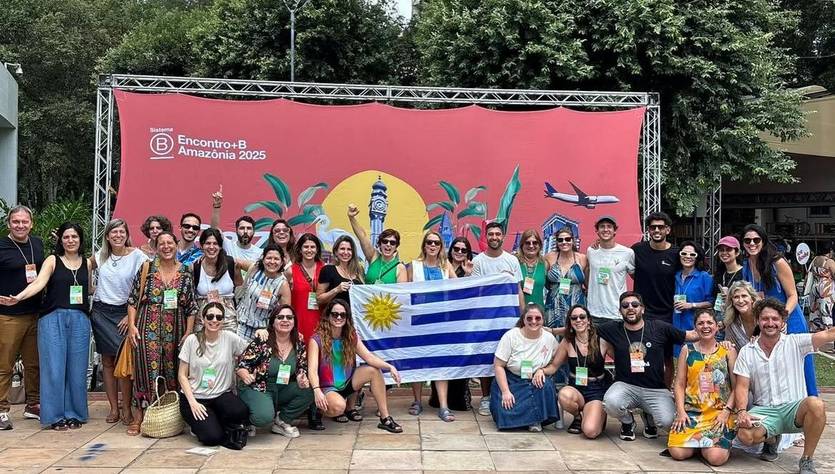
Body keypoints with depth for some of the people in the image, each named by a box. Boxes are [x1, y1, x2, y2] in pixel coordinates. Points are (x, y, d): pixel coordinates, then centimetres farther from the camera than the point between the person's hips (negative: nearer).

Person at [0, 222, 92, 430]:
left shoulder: (86, 263, 10)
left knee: (77, 368, 4)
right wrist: (18, 297, -28)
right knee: (54, 368, -2)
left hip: (79, 319, 2)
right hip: (53, 318, -2)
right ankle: (56, 415, 8)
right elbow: (39, 283, -13)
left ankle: (74, 414, 15)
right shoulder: (52, 260, 2)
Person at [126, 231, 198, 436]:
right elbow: (133, 299, 4)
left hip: (175, 330, 2)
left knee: (173, 371, 6)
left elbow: (192, 306, 7)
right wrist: (132, 325, -5)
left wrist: (189, 332, 1)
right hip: (148, 327, -1)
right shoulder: (147, 268, 3)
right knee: (147, 368, -2)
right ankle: (140, 413, 7)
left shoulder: (186, 271, 6)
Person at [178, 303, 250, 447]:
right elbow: (182, 375, -3)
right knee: (212, 437, -23)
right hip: (195, 396, -2)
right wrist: (192, 402, -11)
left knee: (241, 413, -30)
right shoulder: (192, 340, -5)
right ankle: (200, 425, 13)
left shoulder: (229, 338, -2)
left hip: (221, 395, 2)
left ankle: (214, 422, 3)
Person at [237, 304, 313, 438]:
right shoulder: (262, 341, -16)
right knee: (265, 417, -34)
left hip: (282, 390, 5)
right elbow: (242, 364, -13)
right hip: (255, 389, -5)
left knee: (308, 391, -20)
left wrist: (302, 379, -17)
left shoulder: (299, 343, -3)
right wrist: (245, 376, -35)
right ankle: (246, 420, 4)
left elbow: (302, 368, 6)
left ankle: (282, 421, 1)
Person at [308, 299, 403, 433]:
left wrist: (389, 367, -24)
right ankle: (318, 408, -1)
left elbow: (369, 357, -7)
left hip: (346, 383, 6)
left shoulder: (351, 337, 0)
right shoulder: (317, 340, -16)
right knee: (338, 406, -37)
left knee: (374, 370, -10)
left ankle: (385, 419, -7)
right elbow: (312, 370, -24)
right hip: (327, 388, -6)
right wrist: (317, 390, -42)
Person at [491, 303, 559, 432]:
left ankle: (536, 419, -6)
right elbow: (498, 365, -12)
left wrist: (542, 370, -16)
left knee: (547, 386, -30)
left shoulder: (549, 338, -4)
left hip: (535, 382, 3)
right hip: (510, 381, -3)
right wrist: (505, 392, -18)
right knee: (506, 414, -24)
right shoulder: (511, 336, -13)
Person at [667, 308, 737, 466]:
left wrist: (727, 411, -11)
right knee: (678, 452, -18)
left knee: (716, 458, -24)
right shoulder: (687, 350, 9)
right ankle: (700, 442, 14)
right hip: (691, 411, 2)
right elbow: (679, 384, 7)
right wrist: (681, 411, -6)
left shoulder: (728, 351, 5)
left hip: (719, 413, -1)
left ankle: (703, 442, 11)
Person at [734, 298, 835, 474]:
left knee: (815, 404, -36)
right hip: (763, 410, 1)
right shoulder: (746, 352, 5)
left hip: (793, 407, -1)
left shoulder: (795, 343, 2)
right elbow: (742, 386, 0)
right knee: (744, 434, -30)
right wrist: (742, 411, -18)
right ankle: (771, 438, 11)